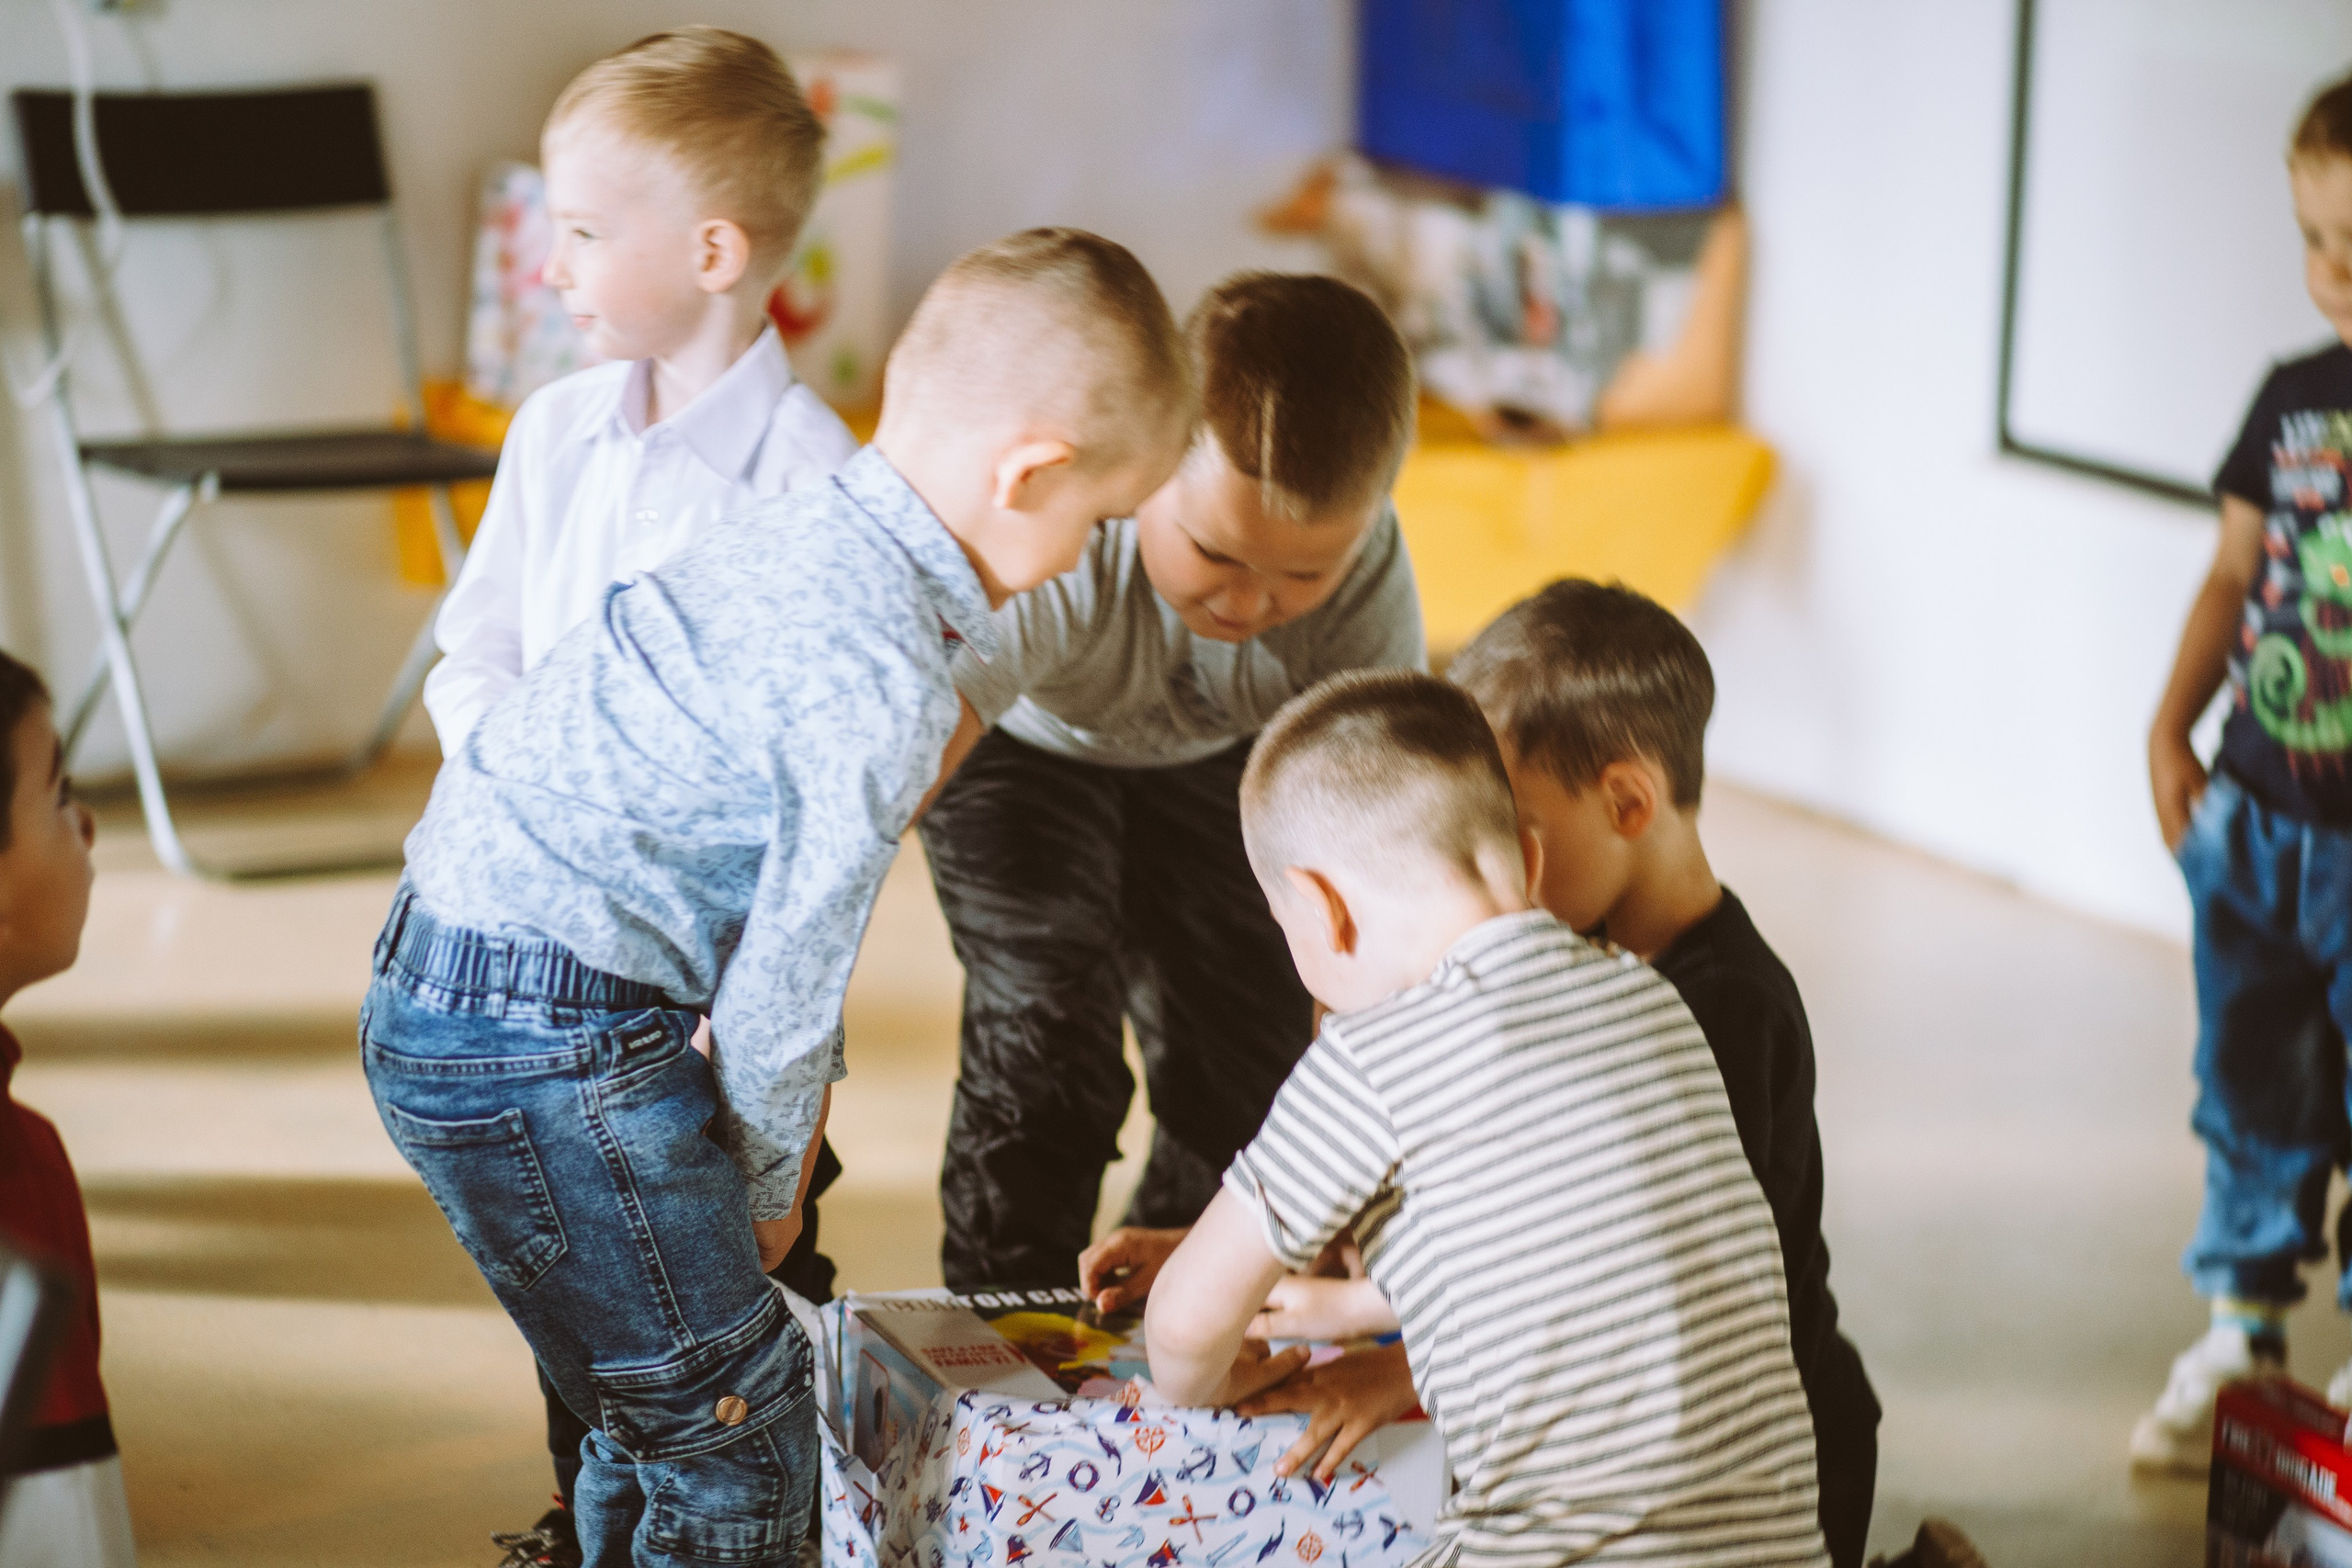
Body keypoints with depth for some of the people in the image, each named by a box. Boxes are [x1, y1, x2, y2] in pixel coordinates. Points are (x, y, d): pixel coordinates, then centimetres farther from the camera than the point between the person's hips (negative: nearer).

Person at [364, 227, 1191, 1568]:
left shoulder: (807, 535, 8)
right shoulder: (884, 687, -21)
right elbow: (789, 975, -13)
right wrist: (770, 1188, 2)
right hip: (544, 1045, -10)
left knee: (661, 1418, 21)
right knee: (737, 1447, -1)